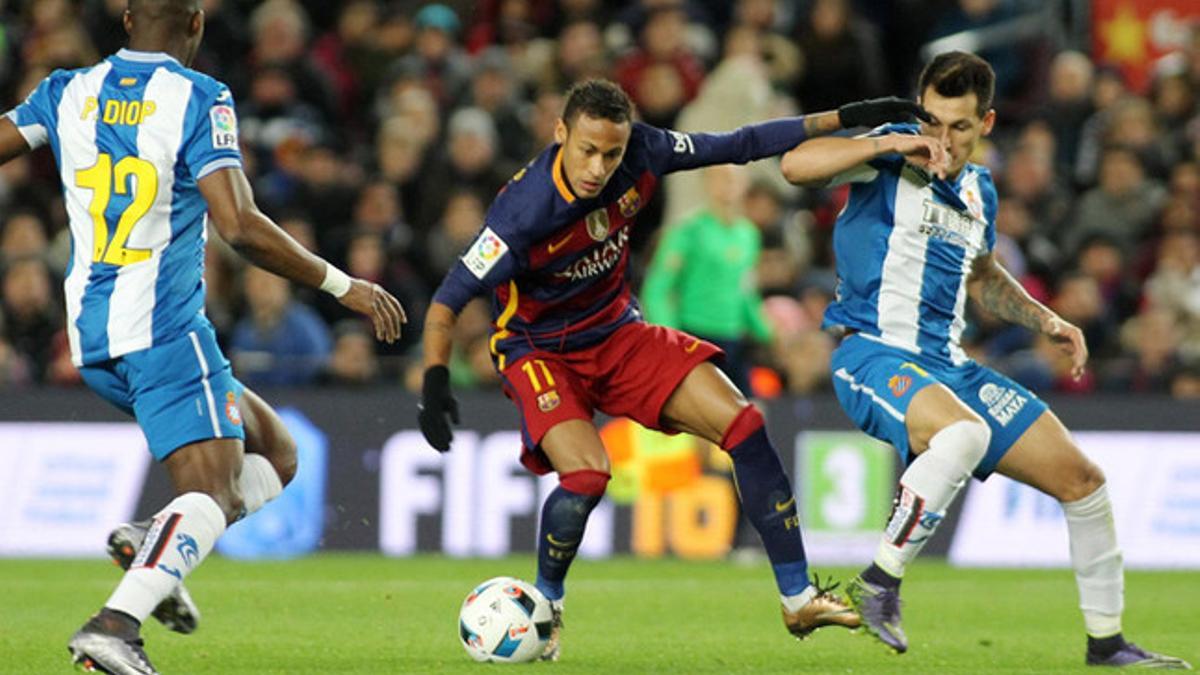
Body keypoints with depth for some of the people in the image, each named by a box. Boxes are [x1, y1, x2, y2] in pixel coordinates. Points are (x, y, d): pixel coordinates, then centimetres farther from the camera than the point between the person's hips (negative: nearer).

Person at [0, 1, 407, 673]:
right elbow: (241, 226, -16)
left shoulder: (68, 92, 9)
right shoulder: (199, 100, -7)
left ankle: (150, 541, -5)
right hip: (165, 328, -7)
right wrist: (343, 285, -7)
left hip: (90, 339, 7)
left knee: (275, 453, 17)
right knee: (213, 495, -11)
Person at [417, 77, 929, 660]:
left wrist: (844, 119, -4)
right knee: (586, 475, -29)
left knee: (743, 426, -6)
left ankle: (798, 600, 5)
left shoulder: (640, 153, -17)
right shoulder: (525, 209, -31)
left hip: (616, 333, 6)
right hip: (538, 349, -6)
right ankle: (544, 606, 2)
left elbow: (737, 146, -4)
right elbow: (449, 299, -25)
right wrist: (435, 379, -38)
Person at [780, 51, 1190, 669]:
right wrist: (893, 143, -28)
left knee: (1082, 480, 6)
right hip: (873, 354, -8)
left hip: (946, 365, 8)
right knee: (965, 433, -40)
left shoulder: (979, 191, 14)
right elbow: (796, 165, -23)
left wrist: (1046, 321, 20)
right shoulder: (891, 157, -6)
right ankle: (879, 584, -27)